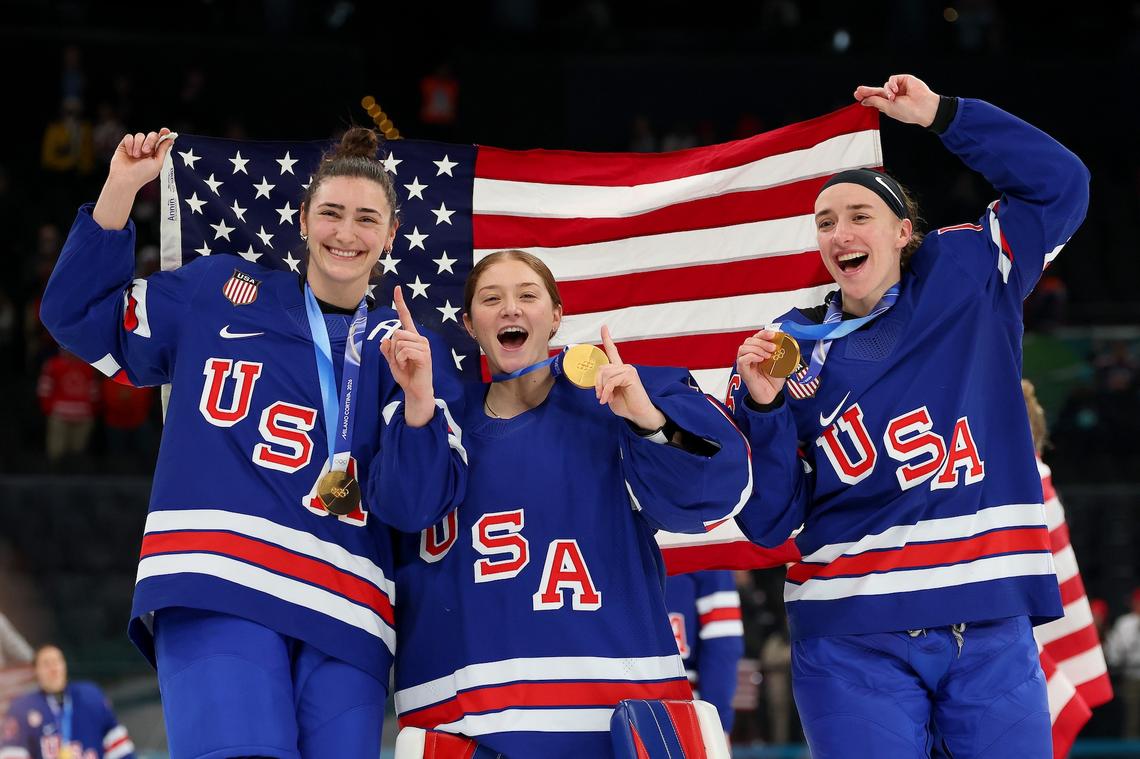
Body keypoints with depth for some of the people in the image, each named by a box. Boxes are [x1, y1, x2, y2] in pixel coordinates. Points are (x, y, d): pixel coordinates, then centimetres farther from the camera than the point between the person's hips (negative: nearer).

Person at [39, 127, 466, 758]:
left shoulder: (403, 348, 17)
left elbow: (415, 499, 6)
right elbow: (81, 315, 19)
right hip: (217, 587, -2)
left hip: (345, 611, 3)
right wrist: (120, 189, 10)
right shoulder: (218, 292, 16)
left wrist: (418, 397, -13)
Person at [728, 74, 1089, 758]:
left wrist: (942, 114, 4)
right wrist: (764, 407, -11)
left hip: (993, 628, 0)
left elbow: (1059, 184, 10)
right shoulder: (791, 347, 7)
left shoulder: (968, 277, 10)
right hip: (854, 643, 0)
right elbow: (768, 522, 4)